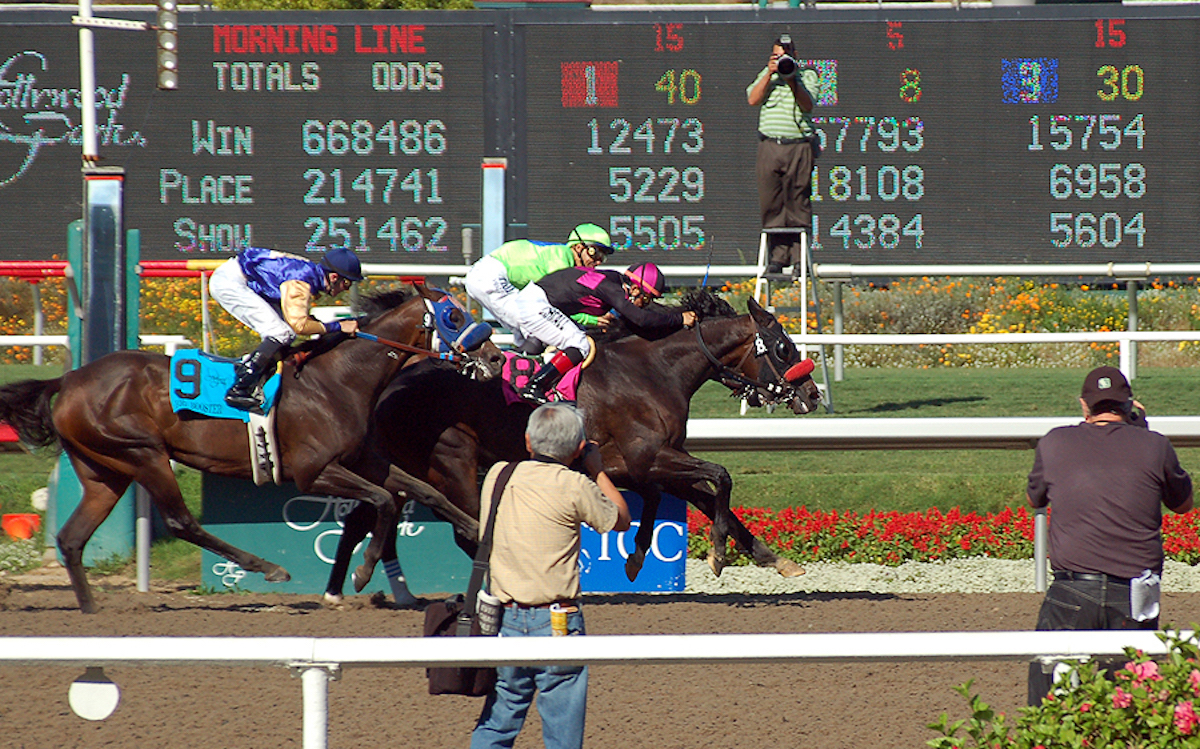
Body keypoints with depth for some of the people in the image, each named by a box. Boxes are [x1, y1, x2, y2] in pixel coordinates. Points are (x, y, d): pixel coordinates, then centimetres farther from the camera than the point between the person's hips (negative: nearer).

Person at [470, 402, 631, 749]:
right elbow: (621, 519, 7)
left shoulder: (497, 476, 4)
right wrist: (597, 469, 19)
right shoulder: (574, 487, -10)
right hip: (556, 623, -4)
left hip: (504, 620, 4)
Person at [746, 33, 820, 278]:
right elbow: (753, 99, 0)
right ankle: (778, 255, 6)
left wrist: (792, 80, -15)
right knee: (772, 205, 0)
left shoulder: (807, 76, 8)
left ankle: (799, 258, -2)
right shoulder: (766, 76, 14)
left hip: (798, 148, -2)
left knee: (798, 205, -4)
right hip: (769, 146, 2)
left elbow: (807, 104, -5)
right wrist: (770, 74, -7)